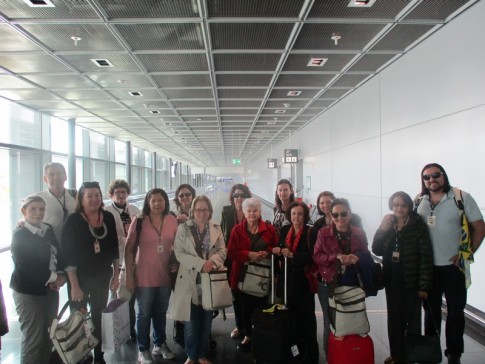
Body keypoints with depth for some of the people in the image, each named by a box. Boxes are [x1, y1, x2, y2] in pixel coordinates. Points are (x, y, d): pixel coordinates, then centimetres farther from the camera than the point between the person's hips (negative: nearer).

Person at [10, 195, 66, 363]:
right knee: (33, 338, 1)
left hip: (51, 289, 6)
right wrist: (52, 277, -14)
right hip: (28, 292, -6)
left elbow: (58, 254, 7)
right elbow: (26, 265, -19)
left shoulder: (48, 229, 7)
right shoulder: (19, 235, -11)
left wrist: (61, 275, -10)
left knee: (49, 336, 14)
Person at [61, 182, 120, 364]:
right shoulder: (73, 220, -13)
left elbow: (114, 248, 6)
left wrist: (116, 274, 6)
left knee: (98, 318, 16)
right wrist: (74, 285, -17)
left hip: (103, 277, 4)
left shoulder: (108, 217, -2)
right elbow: (68, 254, -15)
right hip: (80, 278, -3)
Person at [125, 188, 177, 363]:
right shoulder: (139, 221, -9)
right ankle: (143, 350, 27)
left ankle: (160, 344, 37)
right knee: (144, 314, 10)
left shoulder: (172, 221, -1)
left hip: (165, 276, 3)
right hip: (144, 277, -3)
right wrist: (129, 276, -9)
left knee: (161, 313, 18)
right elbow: (129, 249, -7)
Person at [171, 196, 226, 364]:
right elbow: (179, 253, -9)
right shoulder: (183, 228, -2)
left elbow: (222, 251, 5)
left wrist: (212, 261, -16)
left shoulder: (216, 229, 6)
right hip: (190, 280, -2)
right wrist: (200, 263, -20)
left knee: (206, 321, 11)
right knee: (191, 322, 4)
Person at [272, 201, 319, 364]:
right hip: (287, 279, 4)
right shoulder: (284, 230, 8)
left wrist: (292, 255, -24)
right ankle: (295, 348, 25)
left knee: (306, 317, 2)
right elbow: (280, 250, 14)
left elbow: (312, 255, -15)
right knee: (292, 316, 9)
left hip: (304, 280, -4)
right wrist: (277, 250, -7)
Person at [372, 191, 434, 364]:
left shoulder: (418, 225, -11)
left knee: (412, 322, 10)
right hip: (392, 283, 4)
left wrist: (424, 285, -15)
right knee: (394, 320, 13)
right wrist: (382, 230, -14)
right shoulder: (387, 225, 4)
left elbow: (426, 257, -12)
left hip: (412, 283, -4)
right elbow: (377, 251, 1)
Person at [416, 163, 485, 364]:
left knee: (455, 310, 8)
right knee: (431, 309, 16)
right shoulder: (419, 202, 0)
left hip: (453, 266, -3)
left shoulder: (462, 198, -9)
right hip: (427, 266, 3)